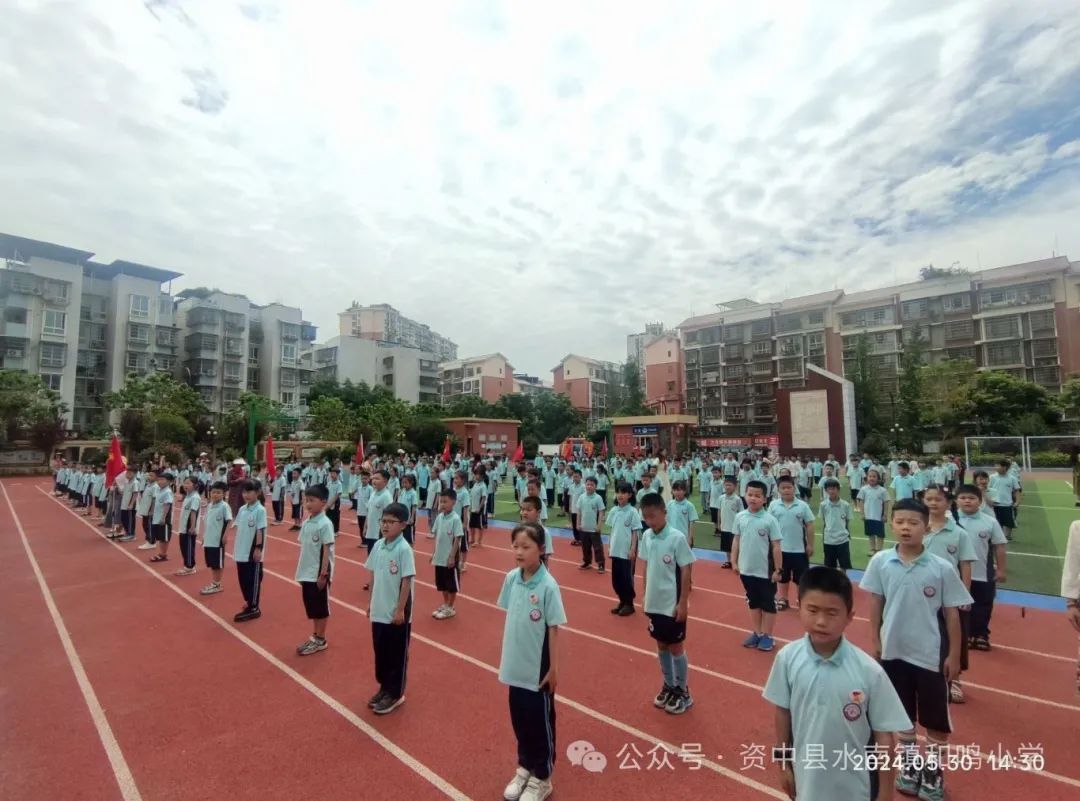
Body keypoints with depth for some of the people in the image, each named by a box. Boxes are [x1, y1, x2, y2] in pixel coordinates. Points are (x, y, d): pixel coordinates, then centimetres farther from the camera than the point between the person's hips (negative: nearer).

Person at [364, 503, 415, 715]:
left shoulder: (404, 549, -19)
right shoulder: (378, 545, 0)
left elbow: (406, 581, -17)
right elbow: (373, 575, 9)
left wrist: (400, 610, -16)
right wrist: (370, 602, 12)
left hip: (396, 613, -6)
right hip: (378, 610, 6)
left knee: (396, 655, 9)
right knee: (380, 652, 20)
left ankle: (395, 694, 26)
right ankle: (384, 688, 38)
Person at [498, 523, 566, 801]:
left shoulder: (548, 585, -22)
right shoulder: (511, 578, -8)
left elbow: (553, 629, -15)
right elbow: (509, 619, 5)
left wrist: (553, 668, -10)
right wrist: (505, 654, 11)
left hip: (538, 668, -5)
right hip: (515, 665, 5)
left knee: (540, 722, 14)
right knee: (519, 719, 21)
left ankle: (542, 778, 35)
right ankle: (524, 768, 44)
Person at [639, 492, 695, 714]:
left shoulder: (677, 538, -19)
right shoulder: (646, 537, -3)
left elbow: (685, 573, -13)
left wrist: (683, 603, -13)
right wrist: (644, 594, 10)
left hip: (672, 605, -5)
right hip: (653, 603, 5)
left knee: (676, 647, 9)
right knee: (661, 646, 18)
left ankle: (683, 692, 28)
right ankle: (669, 686, 36)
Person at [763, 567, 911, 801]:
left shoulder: (869, 671, -22)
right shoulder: (787, 658, -17)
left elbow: (884, 736, -11)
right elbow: (783, 712, -3)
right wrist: (782, 763, 5)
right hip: (807, 778, 2)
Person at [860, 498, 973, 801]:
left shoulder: (942, 568, -14)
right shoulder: (880, 562, -10)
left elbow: (952, 613, -5)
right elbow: (876, 602, 0)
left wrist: (954, 655, -1)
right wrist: (874, 640, 3)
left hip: (930, 654, -1)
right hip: (893, 650, 2)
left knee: (936, 720, 14)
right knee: (903, 714, 19)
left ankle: (933, 772, 36)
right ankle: (909, 765, 40)